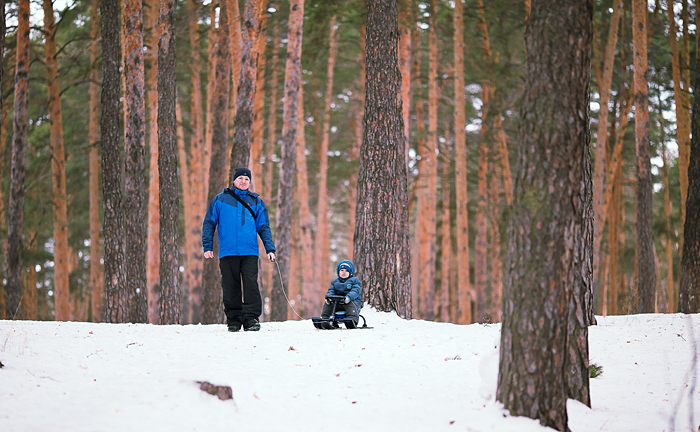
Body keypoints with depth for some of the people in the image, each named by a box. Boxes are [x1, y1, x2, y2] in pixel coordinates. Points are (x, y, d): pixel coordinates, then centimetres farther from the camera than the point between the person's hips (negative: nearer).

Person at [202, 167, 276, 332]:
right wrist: (207, 246, 3)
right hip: (227, 252, 0)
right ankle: (233, 320, 10)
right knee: (230, 287, 2)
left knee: (251, 284, -12)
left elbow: (264, 227, 15)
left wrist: (270, 249, 4)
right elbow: (209, 223, 11)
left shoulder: (256, 202, 14)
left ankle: (251, 319, -11)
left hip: (250, 252, 0)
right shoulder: (220, 200, 10)